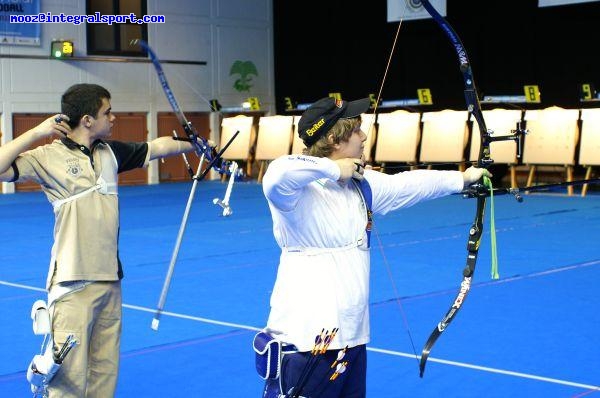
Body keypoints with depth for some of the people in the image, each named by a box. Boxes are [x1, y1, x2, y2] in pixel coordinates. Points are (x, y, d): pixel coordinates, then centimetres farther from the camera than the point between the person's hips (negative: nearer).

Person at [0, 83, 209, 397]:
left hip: (110, 280, 7)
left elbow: (160, 146, 21)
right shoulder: (49, 157, -8)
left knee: (106, 372, 11)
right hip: (73, 284, -6)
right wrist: (36, 132, -17)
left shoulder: (110, 152, 10)